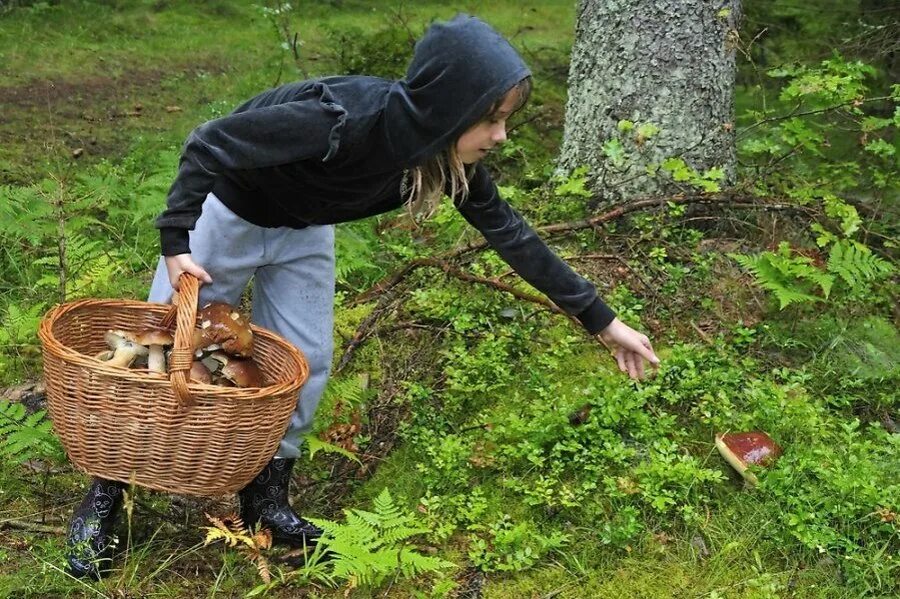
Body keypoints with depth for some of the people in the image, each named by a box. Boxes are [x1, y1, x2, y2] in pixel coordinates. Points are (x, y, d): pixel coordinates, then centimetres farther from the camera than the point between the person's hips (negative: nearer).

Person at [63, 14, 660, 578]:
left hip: (304, 231, 6)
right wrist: (175, 242, -33)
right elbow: (209, 143, -33)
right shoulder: (345, 118, -42)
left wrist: (602, 320, -6)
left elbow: (511, 235, -9)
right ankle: (103, 500, 22)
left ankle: (266, 496, 25)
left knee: (305, 363, 5)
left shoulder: (450, 155, -21)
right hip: (225, 212, -5)